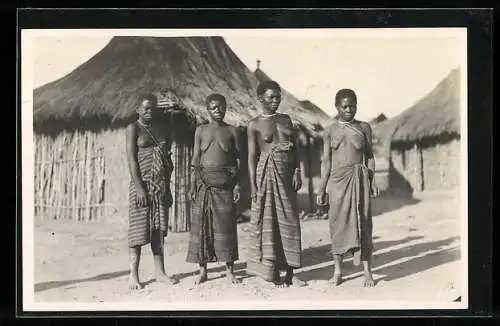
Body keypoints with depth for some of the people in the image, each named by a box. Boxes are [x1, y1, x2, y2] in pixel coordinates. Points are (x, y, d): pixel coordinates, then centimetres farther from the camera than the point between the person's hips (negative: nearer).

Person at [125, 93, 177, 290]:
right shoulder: (133, 128, 0)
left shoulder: (161, 128, 15)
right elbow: (131, 159, -9)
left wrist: (167, 185, 9)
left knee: (159, 228, 7)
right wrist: (139, 187, -17)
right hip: (142, 183, -5)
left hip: (161, 185, 5)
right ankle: (134, 275, -1)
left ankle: (160, 272, 12)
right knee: (139, 227, -5)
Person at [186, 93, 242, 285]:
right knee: (201, 224, 0)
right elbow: (195, 160, 9)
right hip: (204, 182, 1)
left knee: (226, 224, -1)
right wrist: (193, 184, 0)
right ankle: (202, 270, 7)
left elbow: (238, 160, 6)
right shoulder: (201, 131, 11)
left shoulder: (232, 131, 9)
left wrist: (237, 184, -3)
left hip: (225, 183, -1)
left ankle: (230, 271, 5)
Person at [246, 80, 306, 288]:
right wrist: (253, 186, -8)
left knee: (289, 221, 5)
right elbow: (252, 157, -3)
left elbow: (295, 148, 12)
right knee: (268, 222, -1)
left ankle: (290, 273, 11)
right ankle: (273, 273, 6)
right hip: (267, 173, -5)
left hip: (287, 174, 5)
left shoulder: (286, 119, 13)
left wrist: (297, 172, -1)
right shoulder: (255, 125, 0)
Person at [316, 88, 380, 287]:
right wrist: (321, 189, 4)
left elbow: (369, 156, 11)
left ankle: (367, 271, 2)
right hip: (338, 178, 1)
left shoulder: (364, 128, 8)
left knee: (362, 221, -3)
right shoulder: (330, 131, 7)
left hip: (359, 177, -1)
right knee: (338, 221, 1)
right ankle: (337, 270, 12)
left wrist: (372, 180, 2)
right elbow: (326, 161, 8)